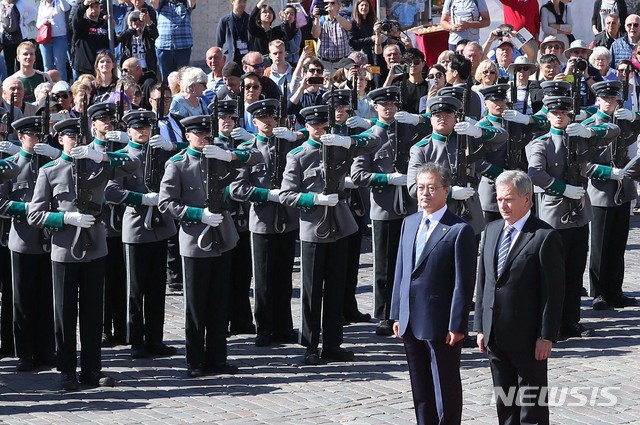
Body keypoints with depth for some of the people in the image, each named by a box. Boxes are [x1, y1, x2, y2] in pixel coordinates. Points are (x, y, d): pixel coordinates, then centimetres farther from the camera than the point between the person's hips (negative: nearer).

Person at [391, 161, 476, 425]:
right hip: (410, 323, 7)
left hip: (441, 325, -6)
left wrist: (457, 326, -15)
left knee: (446, 391, 4)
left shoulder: (459, 230, -11)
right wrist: (397, 314, 10)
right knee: (420, 391, 14)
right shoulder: (410, 223, 11)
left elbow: (464, 282, -12)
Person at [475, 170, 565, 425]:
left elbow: (554, 291, -12)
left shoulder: (545, 237, -11)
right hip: (495, 336, 7)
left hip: (528, 338, -7)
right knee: (504, 403, 14)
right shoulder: (492, 230, 10)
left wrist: (547, 336, -15)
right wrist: (481, 327, 10)